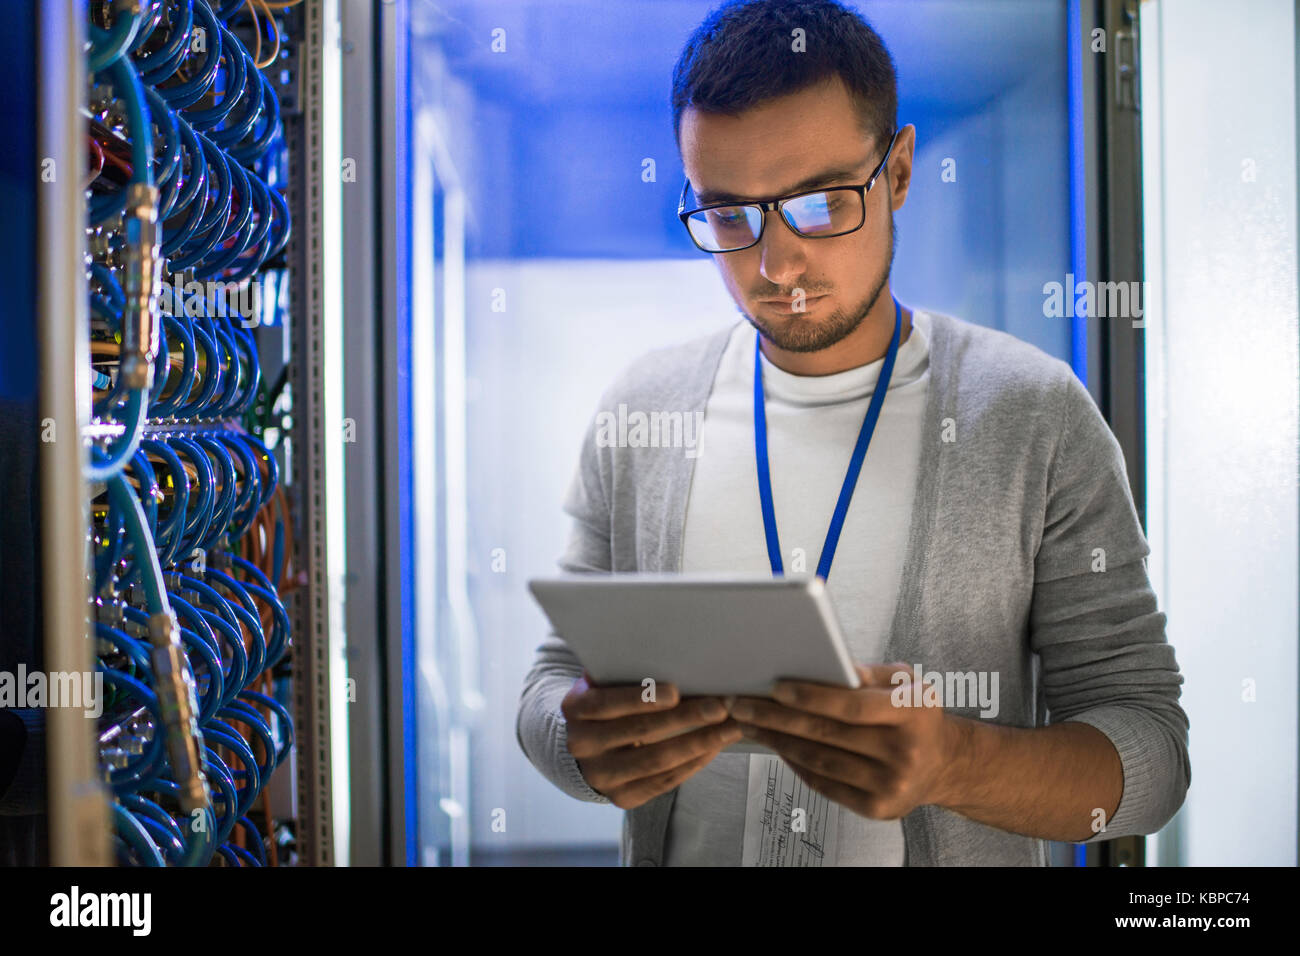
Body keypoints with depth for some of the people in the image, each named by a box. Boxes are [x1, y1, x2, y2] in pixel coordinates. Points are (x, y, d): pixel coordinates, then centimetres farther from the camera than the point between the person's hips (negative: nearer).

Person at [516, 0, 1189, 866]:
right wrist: (591, 748, -16)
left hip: (957, 848, -2)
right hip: (684, 856, 2)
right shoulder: (639, 411, 3)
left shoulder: (1036, 417, -5)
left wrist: (954, 764, -24)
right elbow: (555, 678, 7)